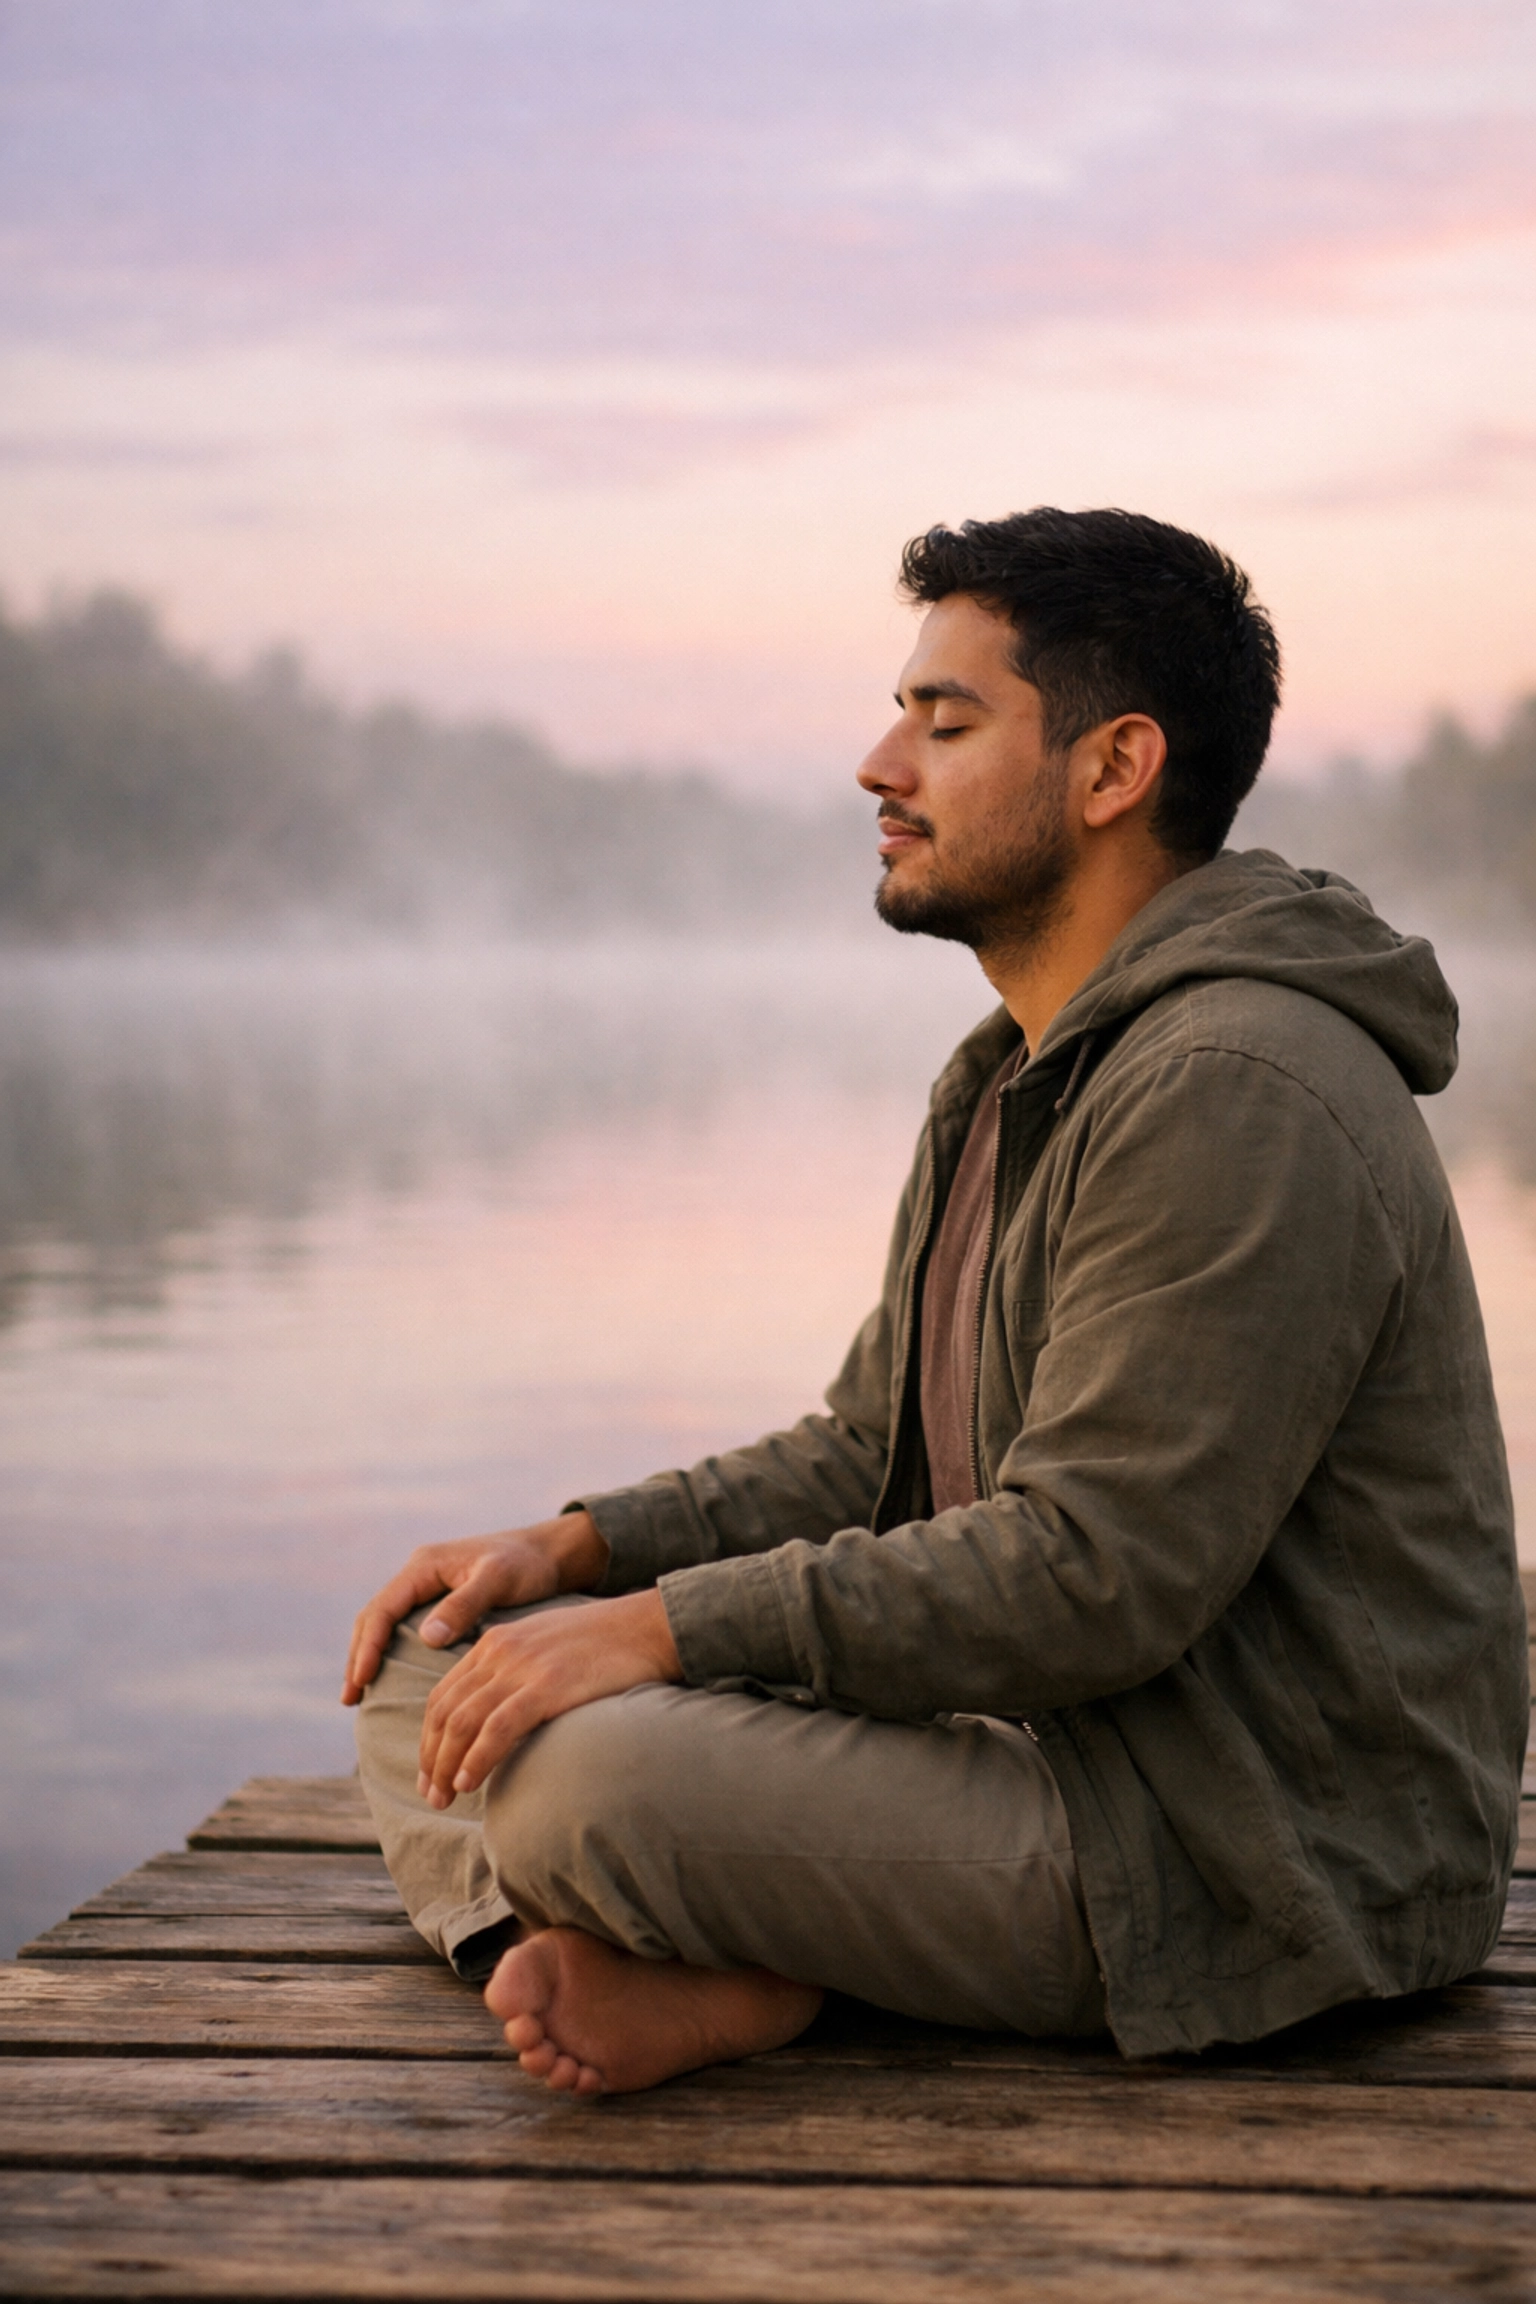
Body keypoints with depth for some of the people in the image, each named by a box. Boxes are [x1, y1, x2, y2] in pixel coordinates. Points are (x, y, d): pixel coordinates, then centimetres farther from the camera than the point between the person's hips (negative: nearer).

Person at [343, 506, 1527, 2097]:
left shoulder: (1237, 1091, -20)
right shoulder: (1020, 1076, 16)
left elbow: (1095, 1573, -26)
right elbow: (873, 1455, 19)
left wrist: (666, 1628, -24)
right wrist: (579, 1549, 4)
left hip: (1258, 1860, -11)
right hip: (1060, 1747, 11)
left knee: (587, 1768, -31)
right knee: (433, 1672, 6)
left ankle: (741, 1971, -4)